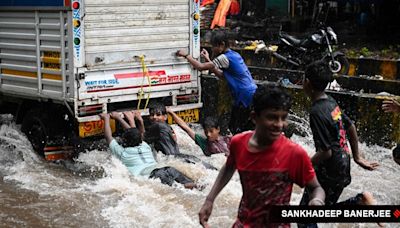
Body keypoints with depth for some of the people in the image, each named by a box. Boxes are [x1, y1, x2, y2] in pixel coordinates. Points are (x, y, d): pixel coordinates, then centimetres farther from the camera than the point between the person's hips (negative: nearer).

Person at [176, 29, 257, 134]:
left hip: (246, 97, -9)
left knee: (236, 130, -4)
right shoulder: (234, 55, 13)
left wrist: (186, 55, -3)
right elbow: (222, 74, 19)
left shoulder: (225, 58, -16)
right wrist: (208, 60, 13)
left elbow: (201, 67, -15)